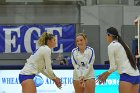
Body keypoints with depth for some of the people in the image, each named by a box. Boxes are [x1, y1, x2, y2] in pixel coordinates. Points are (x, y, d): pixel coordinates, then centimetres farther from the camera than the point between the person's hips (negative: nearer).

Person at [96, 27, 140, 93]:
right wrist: (106, 73, 26)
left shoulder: (111, 46, -3)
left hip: (127, 75, -8)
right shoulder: (122, 44, 22)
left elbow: (113, 67, -2)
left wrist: (106, 74, 15)